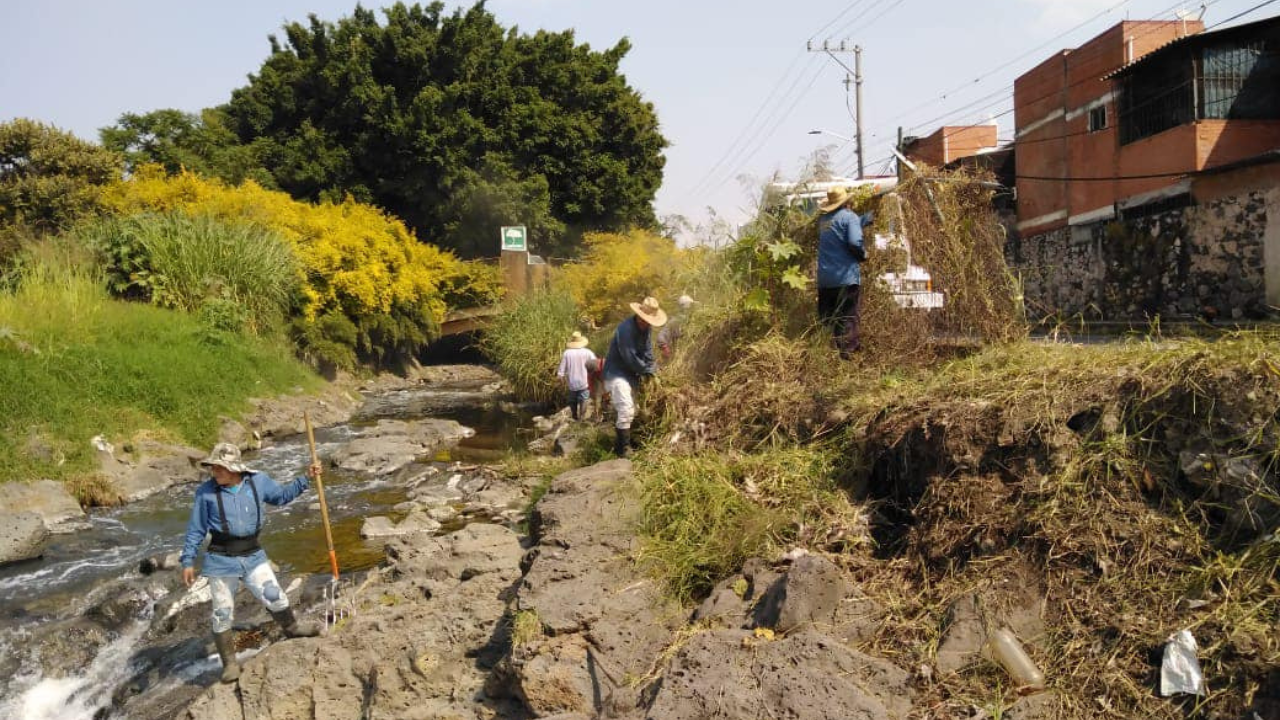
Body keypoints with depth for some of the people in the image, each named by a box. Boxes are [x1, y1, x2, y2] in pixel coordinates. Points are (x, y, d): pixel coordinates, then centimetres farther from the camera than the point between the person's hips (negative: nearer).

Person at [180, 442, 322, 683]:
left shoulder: (258, 481, -4)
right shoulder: (206, 492, -9)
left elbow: (282, 495, 16)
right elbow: (196, 530, -1)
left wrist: (306, 479, 8)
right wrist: (188, 561, 0)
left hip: (253, 555, 2)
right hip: (221, 560, -2)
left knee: (275, 598, 7)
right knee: (223, 613, 7)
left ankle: (291, 627, 36)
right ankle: (229, 663, 22)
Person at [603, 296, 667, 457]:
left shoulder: (644, 328, 3)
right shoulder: (626, 329, -26)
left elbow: (647, 350, 6)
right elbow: (630, 358, -26)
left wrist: (649, 370, -6)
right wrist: (648, 370, -13)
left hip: (631, 374, 9)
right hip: (617, 374, -9)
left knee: (627, 410, 14)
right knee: (626, 410, -16)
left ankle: (619, 444, 25)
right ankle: (623, 449, -12)